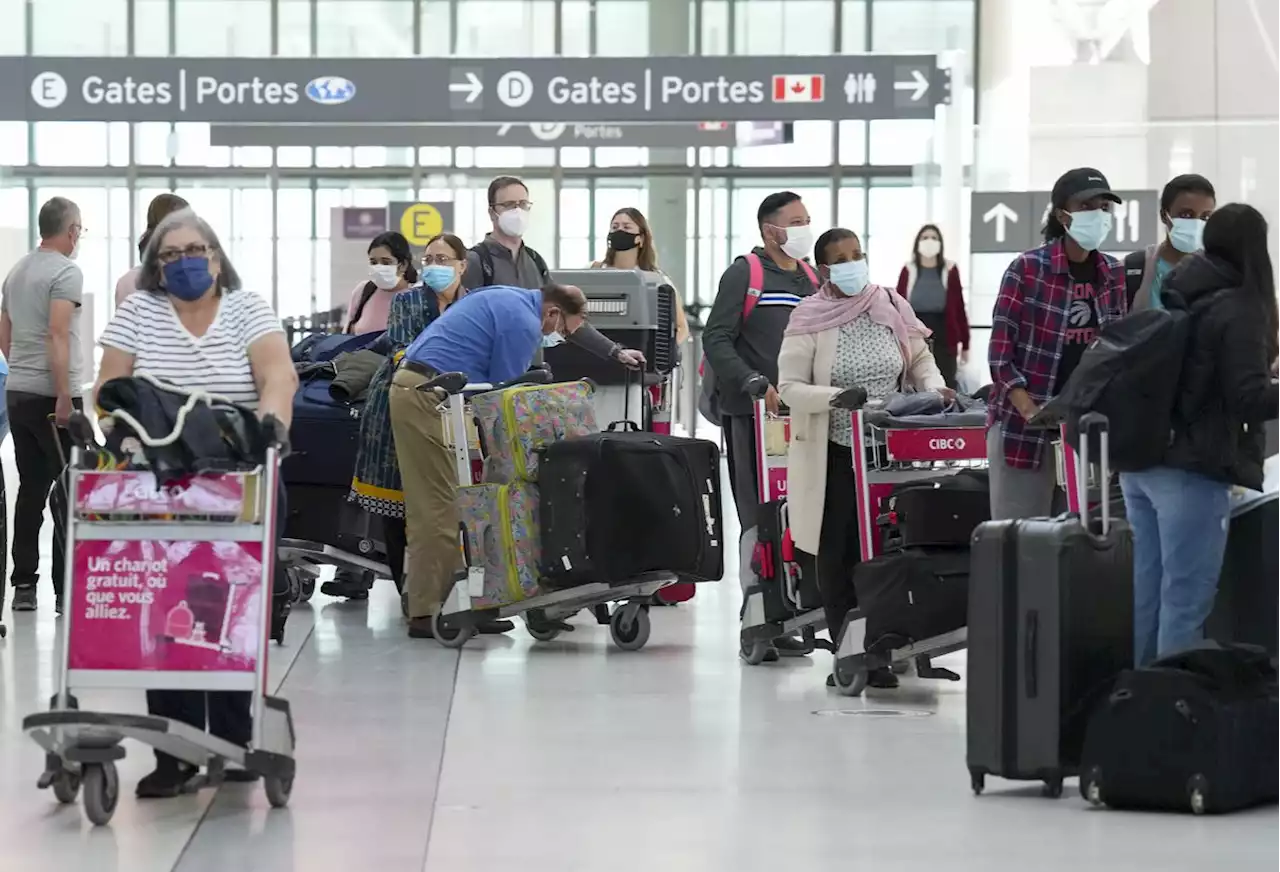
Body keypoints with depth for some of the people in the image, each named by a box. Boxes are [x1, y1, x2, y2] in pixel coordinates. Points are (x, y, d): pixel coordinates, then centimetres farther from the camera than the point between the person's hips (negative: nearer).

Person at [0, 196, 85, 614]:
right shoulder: (66, 272, -10)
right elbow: (58, 336, -18)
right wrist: (64, 398, -19)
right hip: (52, 396, -8)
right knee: (68, 491, -5)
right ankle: (67, 590, -6)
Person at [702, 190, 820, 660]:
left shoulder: (812, 278, 17)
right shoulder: (744, 274, -2)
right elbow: (716, 340, -8)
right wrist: (754, 383, -19)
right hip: (752, 413, -6)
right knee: (759, 518, -6)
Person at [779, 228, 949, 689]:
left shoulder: (892, 308, 4)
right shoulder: (809, 321, -5)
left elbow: (921, 360, 17)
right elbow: (789, 386, -7)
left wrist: (934, 388, -4)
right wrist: (835, 397, -23)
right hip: (834, 453, -2)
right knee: (838, 553, 1)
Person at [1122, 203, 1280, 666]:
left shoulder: (1170, 295, 11)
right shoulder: (1238, 309, -12)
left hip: (1139, 463, 8)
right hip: (1191, 471, -8)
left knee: (1146, 593, 14)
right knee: (1185, 598, -3)